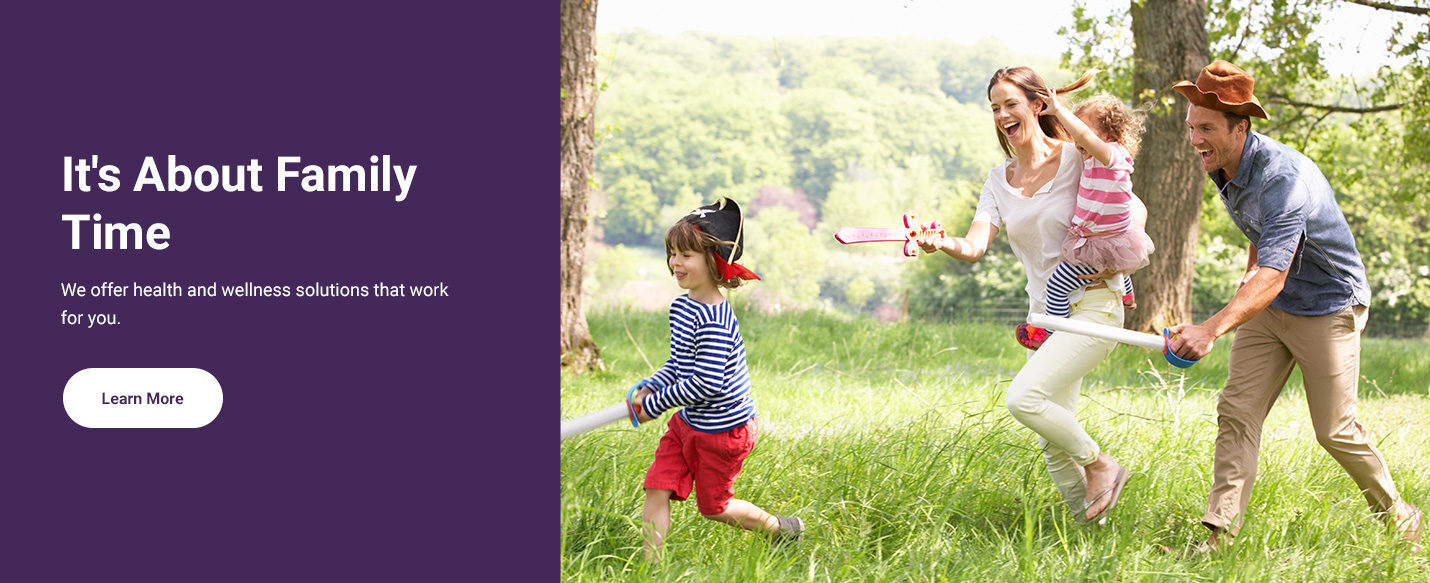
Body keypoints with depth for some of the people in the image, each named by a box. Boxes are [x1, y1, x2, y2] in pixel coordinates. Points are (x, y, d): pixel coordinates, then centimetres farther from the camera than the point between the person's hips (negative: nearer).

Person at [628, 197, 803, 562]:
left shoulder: (714, 321, -27)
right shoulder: (681, 306, 4)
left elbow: (706, 382, -30)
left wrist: (655, 404, -22)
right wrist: (649, 388, 0)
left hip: (723, 429, -9)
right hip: (687, 423, 9)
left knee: (712, 506, 8)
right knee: (656, 488, -3)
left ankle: (782, 530, 31)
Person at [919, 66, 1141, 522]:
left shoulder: (1074, 157, -6)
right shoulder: (999, 181, 9)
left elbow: (1135, 210, 1)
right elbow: (975, 246, -6)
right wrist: (941, 243, -26)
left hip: (1093, 306, -6)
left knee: (1023, 397, -24)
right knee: (1053, 446, 4)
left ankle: (1100, 464, -3)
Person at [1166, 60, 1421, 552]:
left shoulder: (1283, 178, -33)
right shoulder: (1222, 166, -6)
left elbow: (1272, 277, -44)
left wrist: (1213, 328, -56)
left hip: (1327, 308, -7)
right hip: (1269, 306, 7)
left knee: (1335, 430, 1)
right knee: (1236, 411, -6)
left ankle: (1397, 515, 24)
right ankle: (1219, 536, -8)